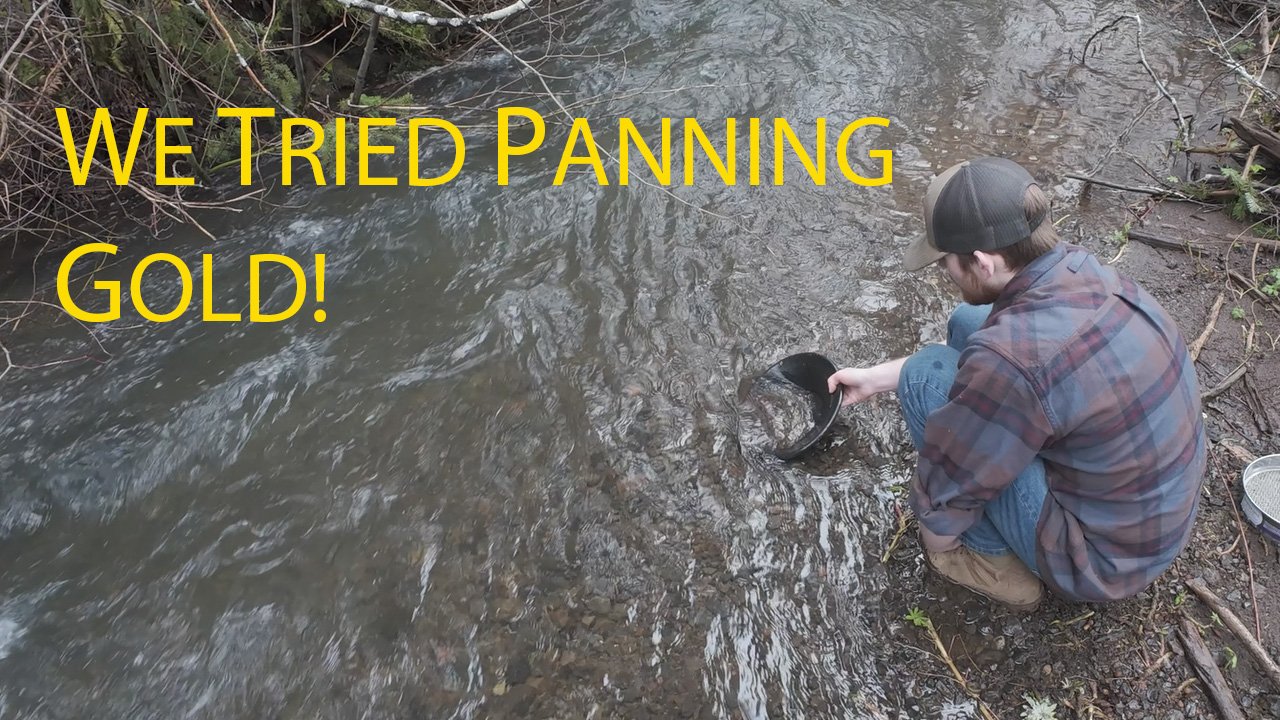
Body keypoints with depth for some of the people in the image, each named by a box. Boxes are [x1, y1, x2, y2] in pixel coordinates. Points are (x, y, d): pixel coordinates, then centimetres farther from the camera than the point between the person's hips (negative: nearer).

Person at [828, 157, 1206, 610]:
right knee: (968, 325, 8)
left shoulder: (1015, 357, -35)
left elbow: (950, 483, -20)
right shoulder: (1079, 270, -8)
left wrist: (937, 547, 2)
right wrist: (876, 377, 15)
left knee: (928, 375, -12)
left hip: (1104, 557, -8)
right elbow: (982, 341, 10)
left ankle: (996, 561, 6)